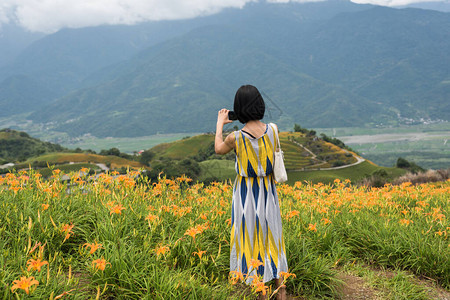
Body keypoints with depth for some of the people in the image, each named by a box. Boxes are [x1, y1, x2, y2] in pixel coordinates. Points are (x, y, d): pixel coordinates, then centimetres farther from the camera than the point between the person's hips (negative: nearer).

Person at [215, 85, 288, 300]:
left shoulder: (235, 137, -20)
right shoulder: (273, 129, -12)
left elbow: (219, 149, 4)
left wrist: (220, 124, 17)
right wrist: (252, 121, 21)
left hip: (246, 194, -3)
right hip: (268, 193, 4)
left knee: (251, 241, 10)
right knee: (271, 238, 18)